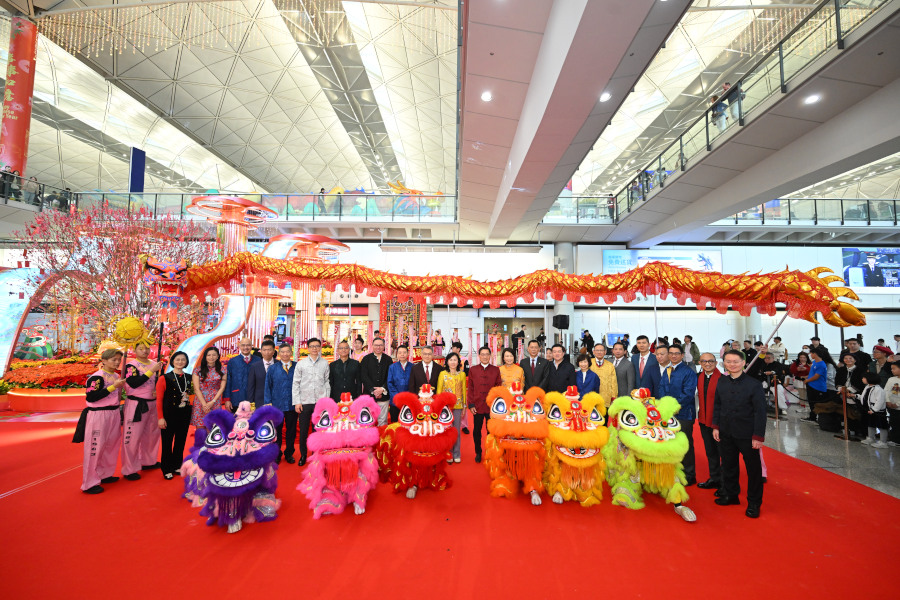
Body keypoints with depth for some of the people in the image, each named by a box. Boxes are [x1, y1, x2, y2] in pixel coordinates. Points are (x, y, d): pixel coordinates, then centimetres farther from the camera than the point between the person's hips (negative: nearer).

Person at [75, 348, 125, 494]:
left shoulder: (116, 376, 10)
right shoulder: (97, 377, -14)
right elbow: (91, 397, -22)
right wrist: (113, 387, -24)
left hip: (113, 415, 8)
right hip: (98, 416, -8)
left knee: (111, 445, 15)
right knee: (95, 448, -2)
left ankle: (105, 475, 30)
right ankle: (89, 484, 8)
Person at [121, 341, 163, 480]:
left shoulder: (155, 364, 7)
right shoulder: (130, 365, -8)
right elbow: (134, 383, -21)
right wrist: (151, 371, -24)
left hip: (152, 404, 6)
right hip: (136, 404, -5)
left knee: (152, 433, 14)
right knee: (133, 436, -1)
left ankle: (148, 461, 31)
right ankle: (129, 469, 11)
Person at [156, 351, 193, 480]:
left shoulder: (189, 378, 7)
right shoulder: (164, 378, -5)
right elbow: (159, 399, -6)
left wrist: (189, 393, 1)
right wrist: (160, 418, -11)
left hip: (185, 414, 4)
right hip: (169, 415, -4)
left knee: (181, 441, 12)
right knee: (167, 442, 5)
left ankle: (177, 465, 27)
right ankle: (167, 469, 19)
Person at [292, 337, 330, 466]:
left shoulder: (325, 363, 5)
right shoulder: (301, 364, 3)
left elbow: (327, 382, 8)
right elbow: (295, 384, 4)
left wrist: (326, 400, 1)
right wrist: (296, 402, -2)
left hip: (320, 402, 0)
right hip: (304, 402, 0)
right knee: (303, 431, 6)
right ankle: (303, 455, 25)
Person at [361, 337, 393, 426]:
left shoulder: (388, 359, 8)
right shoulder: (366, 359, 5)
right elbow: (363, 376, -3)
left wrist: (382, 389, -11)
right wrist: (373, 390, -10)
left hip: (383, 395, 1)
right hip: (369, 395, -1)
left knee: (383, 421, 4)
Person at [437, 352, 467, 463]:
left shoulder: (462, 374, 4)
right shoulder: (442, 374, 1)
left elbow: (464, 390, 8)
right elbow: (438, 390, 3)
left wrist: (464, 406, 7)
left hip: (458, 406, 1)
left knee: (457, 430, 7)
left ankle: (456, 454, 19)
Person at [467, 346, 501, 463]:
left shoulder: (496, 370, 3)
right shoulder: (473, 370, 3)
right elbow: (470, 388, 3)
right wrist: (471, 404, -4)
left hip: (492, 407, 0)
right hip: (477, 406, 0)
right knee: (476, 431, 10)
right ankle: (478, 453, 28)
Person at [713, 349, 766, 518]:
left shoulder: (754, 384, -10)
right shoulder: (721, 382, 3)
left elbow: (760, 412, -10)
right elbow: (717, 405, 11)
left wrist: (758, 436, -13)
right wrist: (716, 426, 6)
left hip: (747, 435, -4)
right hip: (726, 434, 4)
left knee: (753, 469, 9)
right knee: (728, 466, 15)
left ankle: (754, 503, 24)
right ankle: (730, 495, 32)